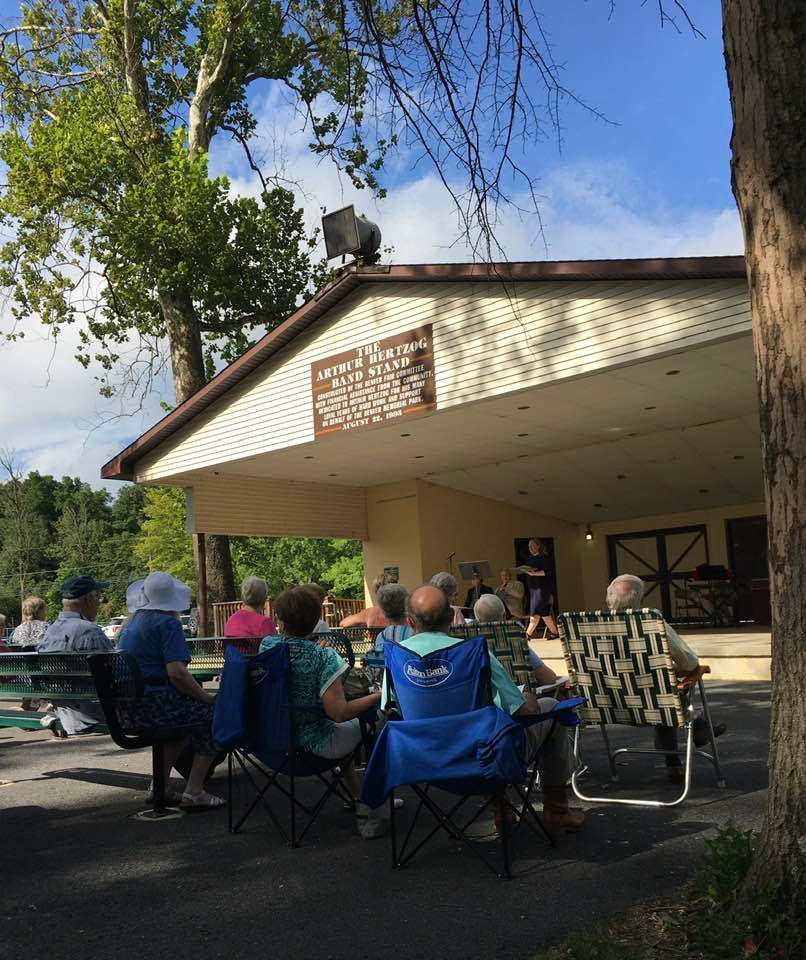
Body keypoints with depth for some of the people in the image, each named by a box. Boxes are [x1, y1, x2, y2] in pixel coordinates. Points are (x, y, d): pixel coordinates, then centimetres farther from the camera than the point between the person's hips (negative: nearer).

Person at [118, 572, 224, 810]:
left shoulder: (133, 622, 17)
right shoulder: (168, 623, -11)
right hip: (152, 705, -9)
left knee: (186, 711, 30)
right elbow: (177, 673, -20)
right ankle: (193, 793, -3)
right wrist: (208, 698, -9)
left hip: (127, 710, 9)